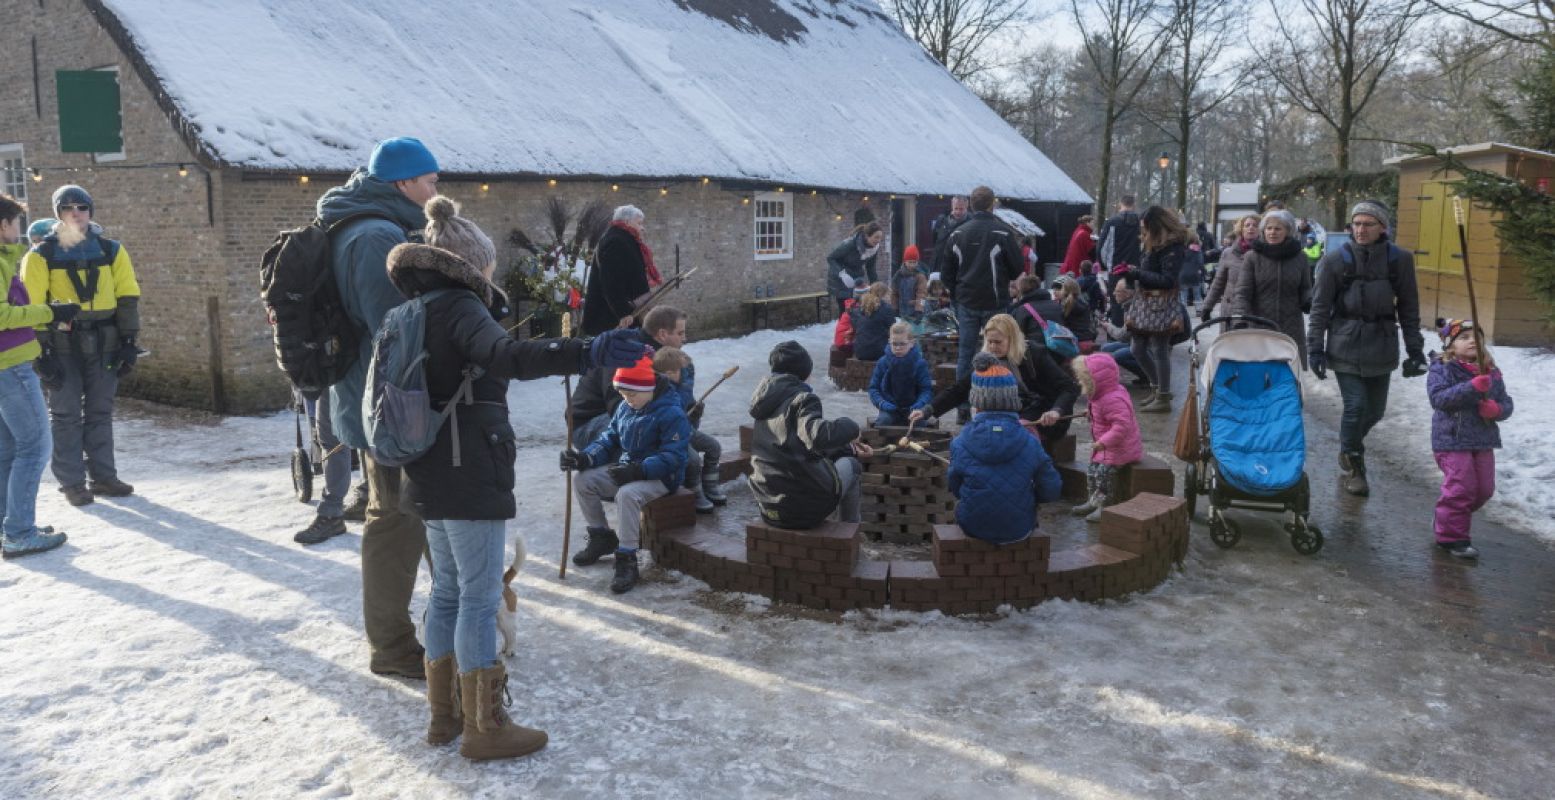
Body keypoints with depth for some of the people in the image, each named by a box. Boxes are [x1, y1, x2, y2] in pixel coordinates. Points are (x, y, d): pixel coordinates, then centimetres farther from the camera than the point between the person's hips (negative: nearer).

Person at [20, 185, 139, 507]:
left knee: (100, 411, 10)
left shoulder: (111, 250, 4)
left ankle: (103, 476, 19)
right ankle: (72, 483, 9)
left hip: (103, 343, 3)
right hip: (62, 345, -2)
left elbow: (127, 298, 5)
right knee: (66, 415, 3)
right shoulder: (42, 256, -4)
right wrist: (42, 352, -11)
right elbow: (32, 306, -6)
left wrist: (129, 342, -1)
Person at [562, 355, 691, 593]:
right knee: (583, 481, -6)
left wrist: (638, 471, -33)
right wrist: (585, 458, -9)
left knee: (627, 494, -36)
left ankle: (627, 561, -26)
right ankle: (601, 537, 12)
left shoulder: (672, 414, -18)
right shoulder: (625, 408, 7)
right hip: (625, 468, 8)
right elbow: (609, 439, 11)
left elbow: (672, 457, -23)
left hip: (660, 477, -8)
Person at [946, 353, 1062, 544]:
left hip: (974, 528, 0)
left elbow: (954, 487, -3)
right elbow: (1051, 491, -9)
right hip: (1019, 531, 1)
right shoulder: (1029, 444, -15)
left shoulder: (961, 443, -17)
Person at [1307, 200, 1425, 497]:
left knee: (1375, 409, 9)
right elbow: (1320, 307, -2)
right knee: (1355, 406, -7)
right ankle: (1353, 466, 13)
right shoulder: (1336, 259, -6)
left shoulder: (1399, 259, 1)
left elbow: (1409, 308, 7)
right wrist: (1315, 348, -5)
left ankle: (1350, 447, 38)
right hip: (1346, 346, -3)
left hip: (1382, 347, 3)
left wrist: (1415, 349, 5)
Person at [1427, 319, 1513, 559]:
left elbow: (1506, 403, 13)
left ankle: (1447, 517, 33)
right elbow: (1438, 398, -22)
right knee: (1461, 487, -9)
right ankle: (1451, 536, 5)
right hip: (1452, 439, -6)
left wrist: (1497, 409, -12)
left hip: (1483, 440, 6)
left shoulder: (1490, 372, 9)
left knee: (1484, 489, 11)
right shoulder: (1442, 369, -7)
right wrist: (1472, 387, -30)